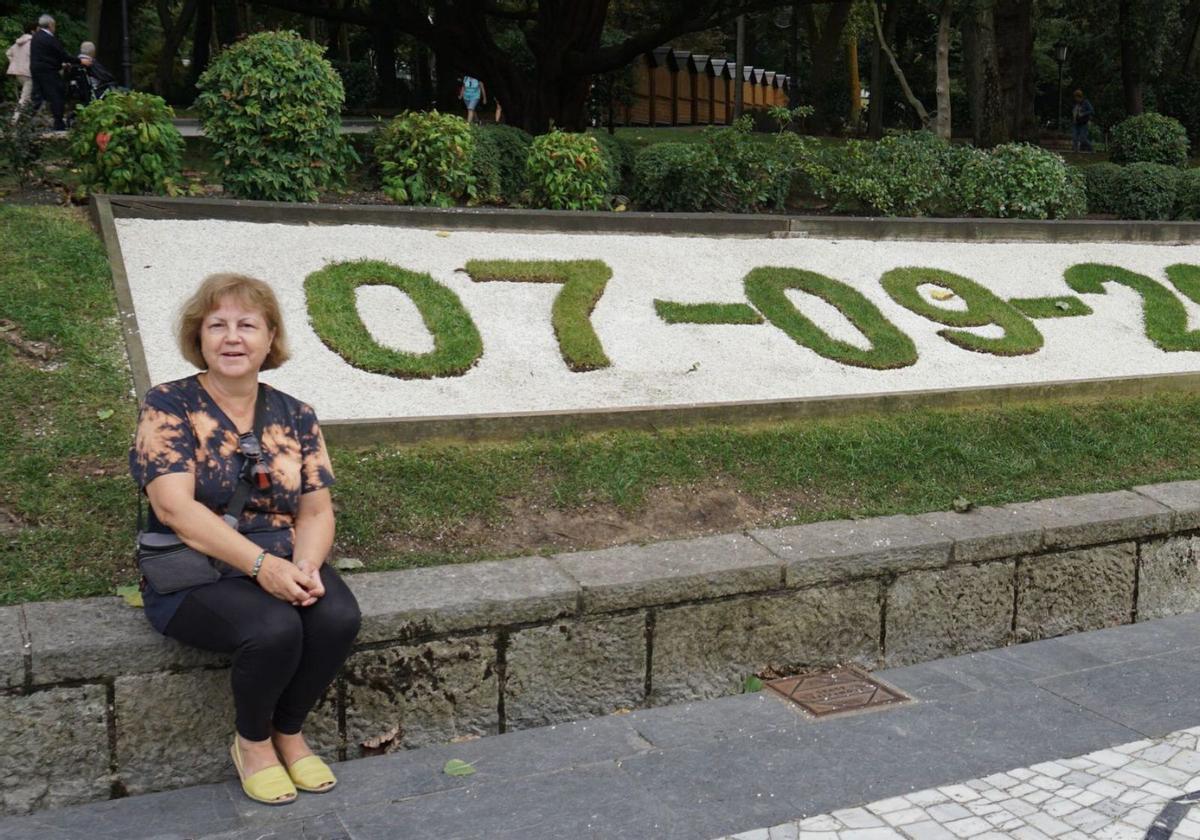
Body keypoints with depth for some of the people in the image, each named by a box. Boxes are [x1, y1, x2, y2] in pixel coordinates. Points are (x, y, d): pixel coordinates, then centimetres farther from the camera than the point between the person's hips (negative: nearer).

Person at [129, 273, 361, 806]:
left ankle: (290, 732, 2)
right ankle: (252, 742, -1)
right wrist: (260, 564, -26)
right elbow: (174, 506, -16)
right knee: (274, 627, -32)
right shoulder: (168, 406, -5)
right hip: (193, 571, -4)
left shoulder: (295, 417, 8)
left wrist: (305, 566, -19)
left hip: (285, 563, 4)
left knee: (339, 617, -26)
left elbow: (316, 509, 4)